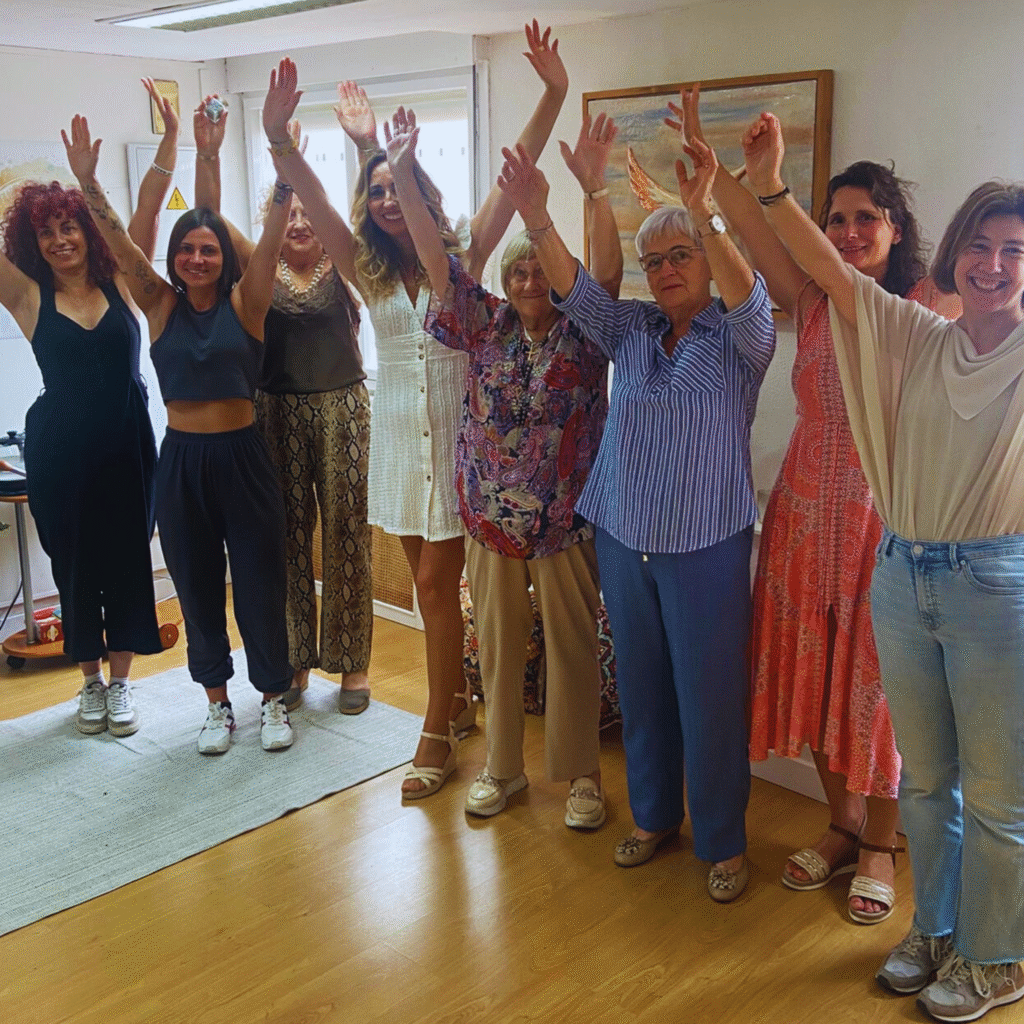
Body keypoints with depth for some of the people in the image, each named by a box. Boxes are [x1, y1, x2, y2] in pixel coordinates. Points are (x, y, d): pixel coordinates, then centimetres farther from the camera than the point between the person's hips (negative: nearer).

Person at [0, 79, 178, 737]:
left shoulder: (121, 284, 2)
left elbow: (149, 206, -4)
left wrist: (171, 136, -14)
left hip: (128, 441, 0)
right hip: (60, 447, 0)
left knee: (128, 558, 6)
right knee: (73, 562, 9)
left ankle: (121, 682, 20)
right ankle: (91, 681, 25)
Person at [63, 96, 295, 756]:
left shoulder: (245, 302, -2)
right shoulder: (162, 305, 4)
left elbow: (273, 236, -14)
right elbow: (121, 244, -4)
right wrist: (87, 182, -17)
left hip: (242, 455, -2)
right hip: (181, 459, 3)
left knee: (259, 582, 6)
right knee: (197, 585, 11)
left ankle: (274, 699, 23)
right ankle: (218, 703, 27)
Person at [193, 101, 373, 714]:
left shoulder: (341, 268, 1)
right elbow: (210, 220, -8)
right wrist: (208, 155, -23)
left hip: (343, 410, -1)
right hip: (279, 413, 2)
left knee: (347, 533, 3)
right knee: (288, 536, 7)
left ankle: (353, 663, 14)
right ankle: (293, 663, 19)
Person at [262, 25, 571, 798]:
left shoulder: (463, 258, -3)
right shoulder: (369, 270, 4)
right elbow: (311, 197, -8)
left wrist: (553, 96, -19)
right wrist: (280, 130, -23)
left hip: (456, 429, -4)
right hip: (399, 429, 4)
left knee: (436, 581, -4)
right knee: (432, 581, 12)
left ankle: (438, 734, 8)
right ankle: (457, 699, 30)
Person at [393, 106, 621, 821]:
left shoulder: (583, 333, -3)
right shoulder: (488, 327, 4)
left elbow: (608, 272, -20)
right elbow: (438, 260, -2)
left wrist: (594, 188, -33)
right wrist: (403, 177, -11)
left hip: (566, 520, -2)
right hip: (491, 516, 3)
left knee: (573, 648, 7)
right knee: (498, 646, 13)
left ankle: (581, 774, 23)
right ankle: (502, 769, 29)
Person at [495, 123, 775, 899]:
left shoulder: (739, 340, -4)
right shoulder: (632, 331, 7)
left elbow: (749, 303, -26)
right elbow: (574, 290, -7)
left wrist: (704, 215, -39)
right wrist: (536, 218, -24)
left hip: (707, 547, -4)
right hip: (625, 539, 5)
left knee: (710, 696, 4)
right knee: (641, 688, 16)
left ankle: (723, 841, 23)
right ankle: (654, 814, 36)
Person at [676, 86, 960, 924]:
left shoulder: (935, 309, -3)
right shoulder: (811, 301, 3)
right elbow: (757, 229, -10)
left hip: (894, 520, -3)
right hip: (811, 512, 3)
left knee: (880, 681, 6)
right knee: (817, 673, 11)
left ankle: (878, 846, 25)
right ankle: (842, 826, 32)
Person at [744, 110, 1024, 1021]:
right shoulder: (918, 339, 5)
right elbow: (831, 272, -2)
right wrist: (770, 189, -13)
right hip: (902, 575, 4)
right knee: (923, 779, 18)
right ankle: (936, 929, 37)